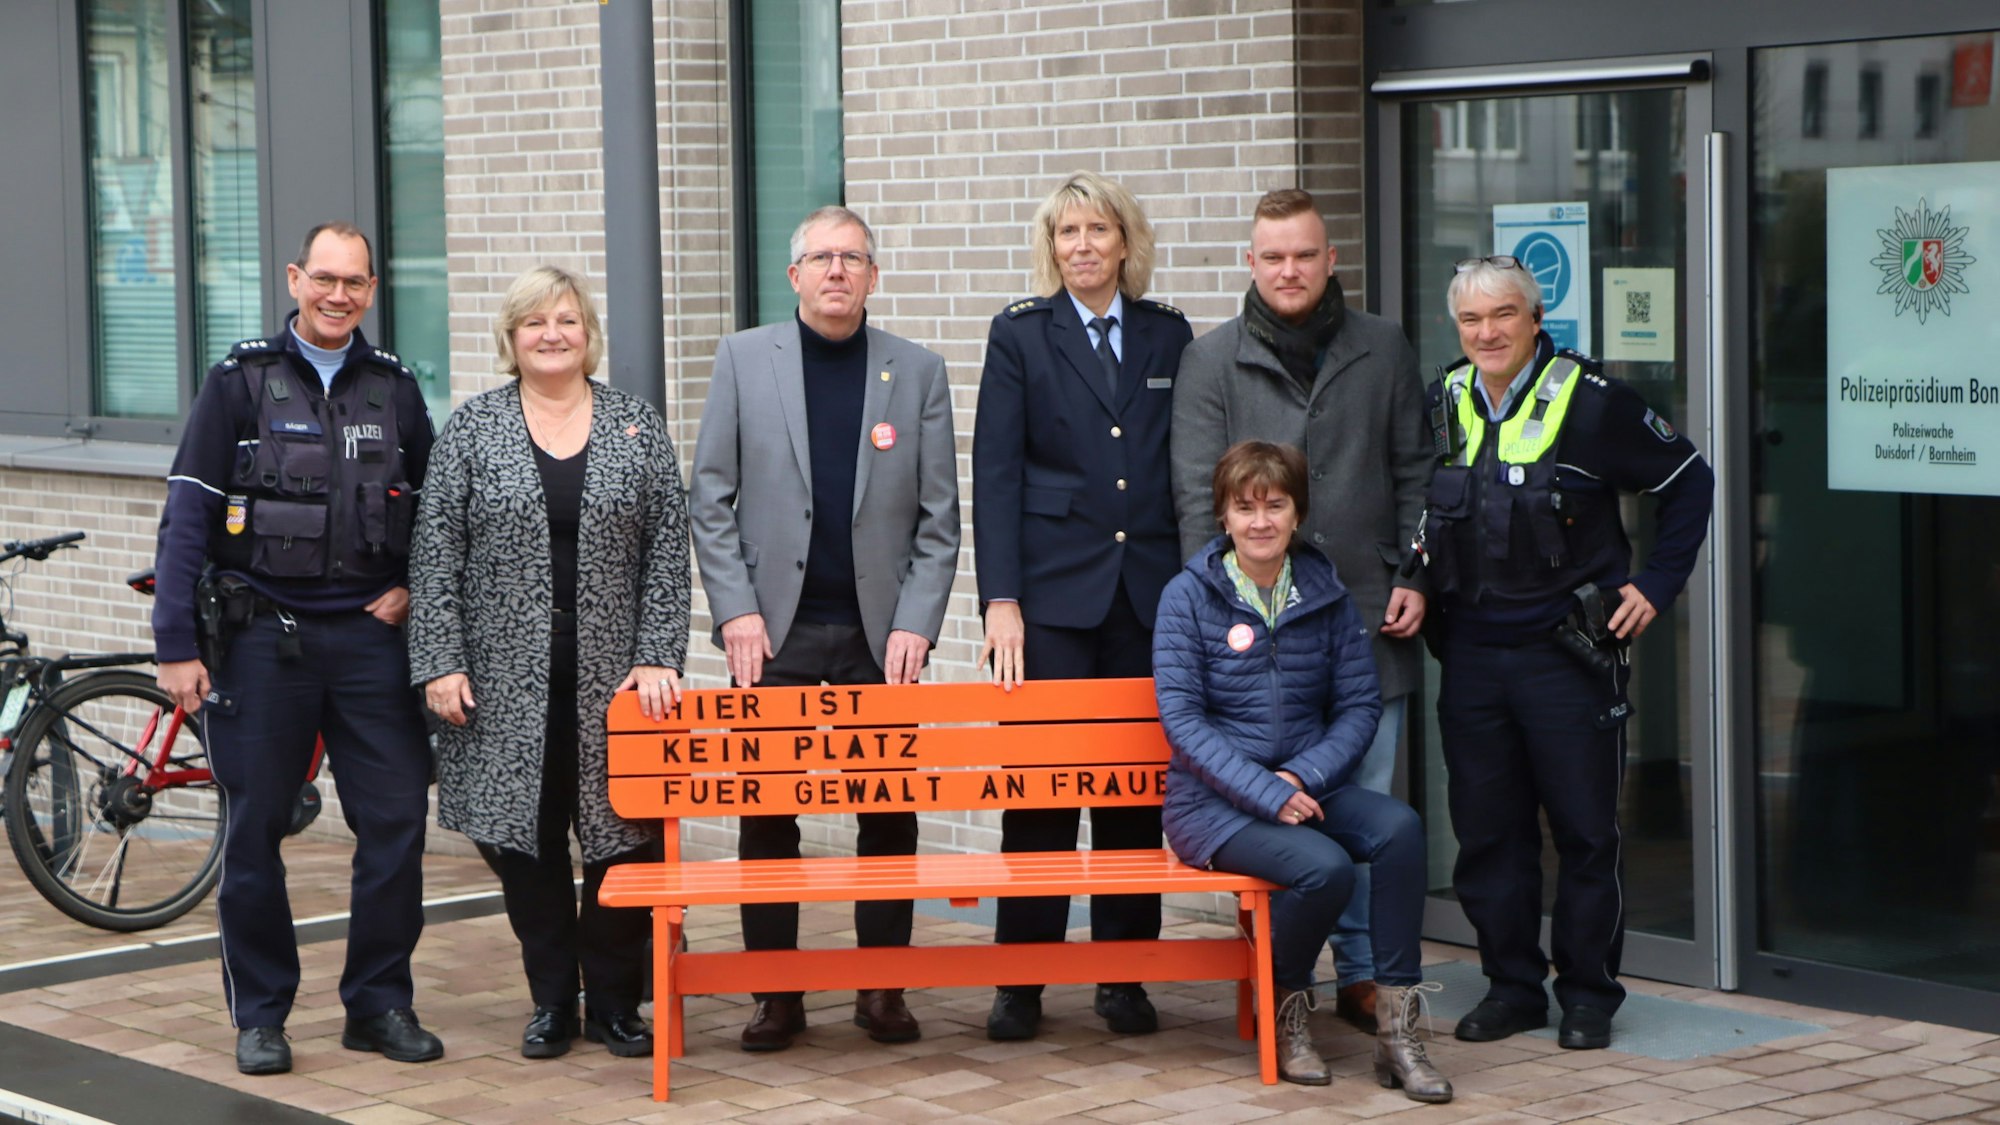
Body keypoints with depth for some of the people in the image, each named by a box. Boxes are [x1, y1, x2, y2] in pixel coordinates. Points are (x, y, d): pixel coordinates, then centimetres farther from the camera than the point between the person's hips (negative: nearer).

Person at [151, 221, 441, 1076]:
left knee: (396, 821, -1)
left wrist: (412, 586, 3)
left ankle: (380, 1003, 12)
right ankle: (259, 1015, 13)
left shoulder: (395, 389, 9)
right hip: (261, 637, -2)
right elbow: (186, 518, -4)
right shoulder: (240, 383, -1)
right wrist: (175, 646, -9)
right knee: (255, 830, 2)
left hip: (367, 634, 3)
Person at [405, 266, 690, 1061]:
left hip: (612, 676, 0)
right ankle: (552, 1002, 17)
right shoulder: (471, 430, 4)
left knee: (624, 834, -1)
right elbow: (436, 555, 0)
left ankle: (614, 1002, 13)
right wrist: (440, 663, -7)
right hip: (507, 682, 0)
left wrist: (656, 657, -6)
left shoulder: (637, 428, 6)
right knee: (524, 840, 4)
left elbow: (668, 551, 3)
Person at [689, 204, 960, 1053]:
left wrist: (916, 623, -5)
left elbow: (938, 517, 5)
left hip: (880, 632, 1)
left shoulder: (918, 372, 6)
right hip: (775, 632, -1)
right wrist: (735, 610, -6)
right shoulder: (743, 360, 5)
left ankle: (884, 987, 14)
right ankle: (776, 993, 10)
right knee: (767, 815, 2)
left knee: (890, 814, 4)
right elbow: (711, 499, 3)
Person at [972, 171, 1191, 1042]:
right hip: (1054, 586, -2)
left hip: (1149, 592, 3)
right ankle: (1021, 980, 5)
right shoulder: (1020, 336, 3)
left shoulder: (1168, 336, 11)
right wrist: (1000, 599, -11)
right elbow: (995, 474, -3)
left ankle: (1124, 977, 13)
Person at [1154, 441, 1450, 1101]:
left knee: (1399, 826, -27)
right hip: (1213, 800, -3)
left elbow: (1360, 705, 4)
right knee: (1324, 866, -31)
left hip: (1307, 787, 4)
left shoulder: (1326, 594, 7)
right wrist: (1265, 793, -20)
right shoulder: (1189, 596, -3)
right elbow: (1182, 718, -10)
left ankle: (1397, 1030, -22)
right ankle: (1286, 1013, -2)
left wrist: (1301, 777, -14)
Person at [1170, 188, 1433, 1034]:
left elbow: (1415, 473, 12)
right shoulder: (1212, 361, 5)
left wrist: (1413, 577, 2)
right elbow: (1196, 492, 1)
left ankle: (1363, 973, 12)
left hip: (1368, 617, 1)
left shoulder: (1383, 352, 9)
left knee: (1367, 803, 4)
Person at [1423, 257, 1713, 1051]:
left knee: (1585, 832, 1)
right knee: (1486, 830, 7)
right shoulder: (1442, 405, 7)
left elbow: (1690, 481, 1)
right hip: (1470, 652, 4)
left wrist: (1655, 583, -3)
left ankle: (1588, 994, 12)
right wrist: (1423, 583, 12)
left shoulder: (1592, 401, -7)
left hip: (1568, 651, -4)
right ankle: (1511, 986, 19)